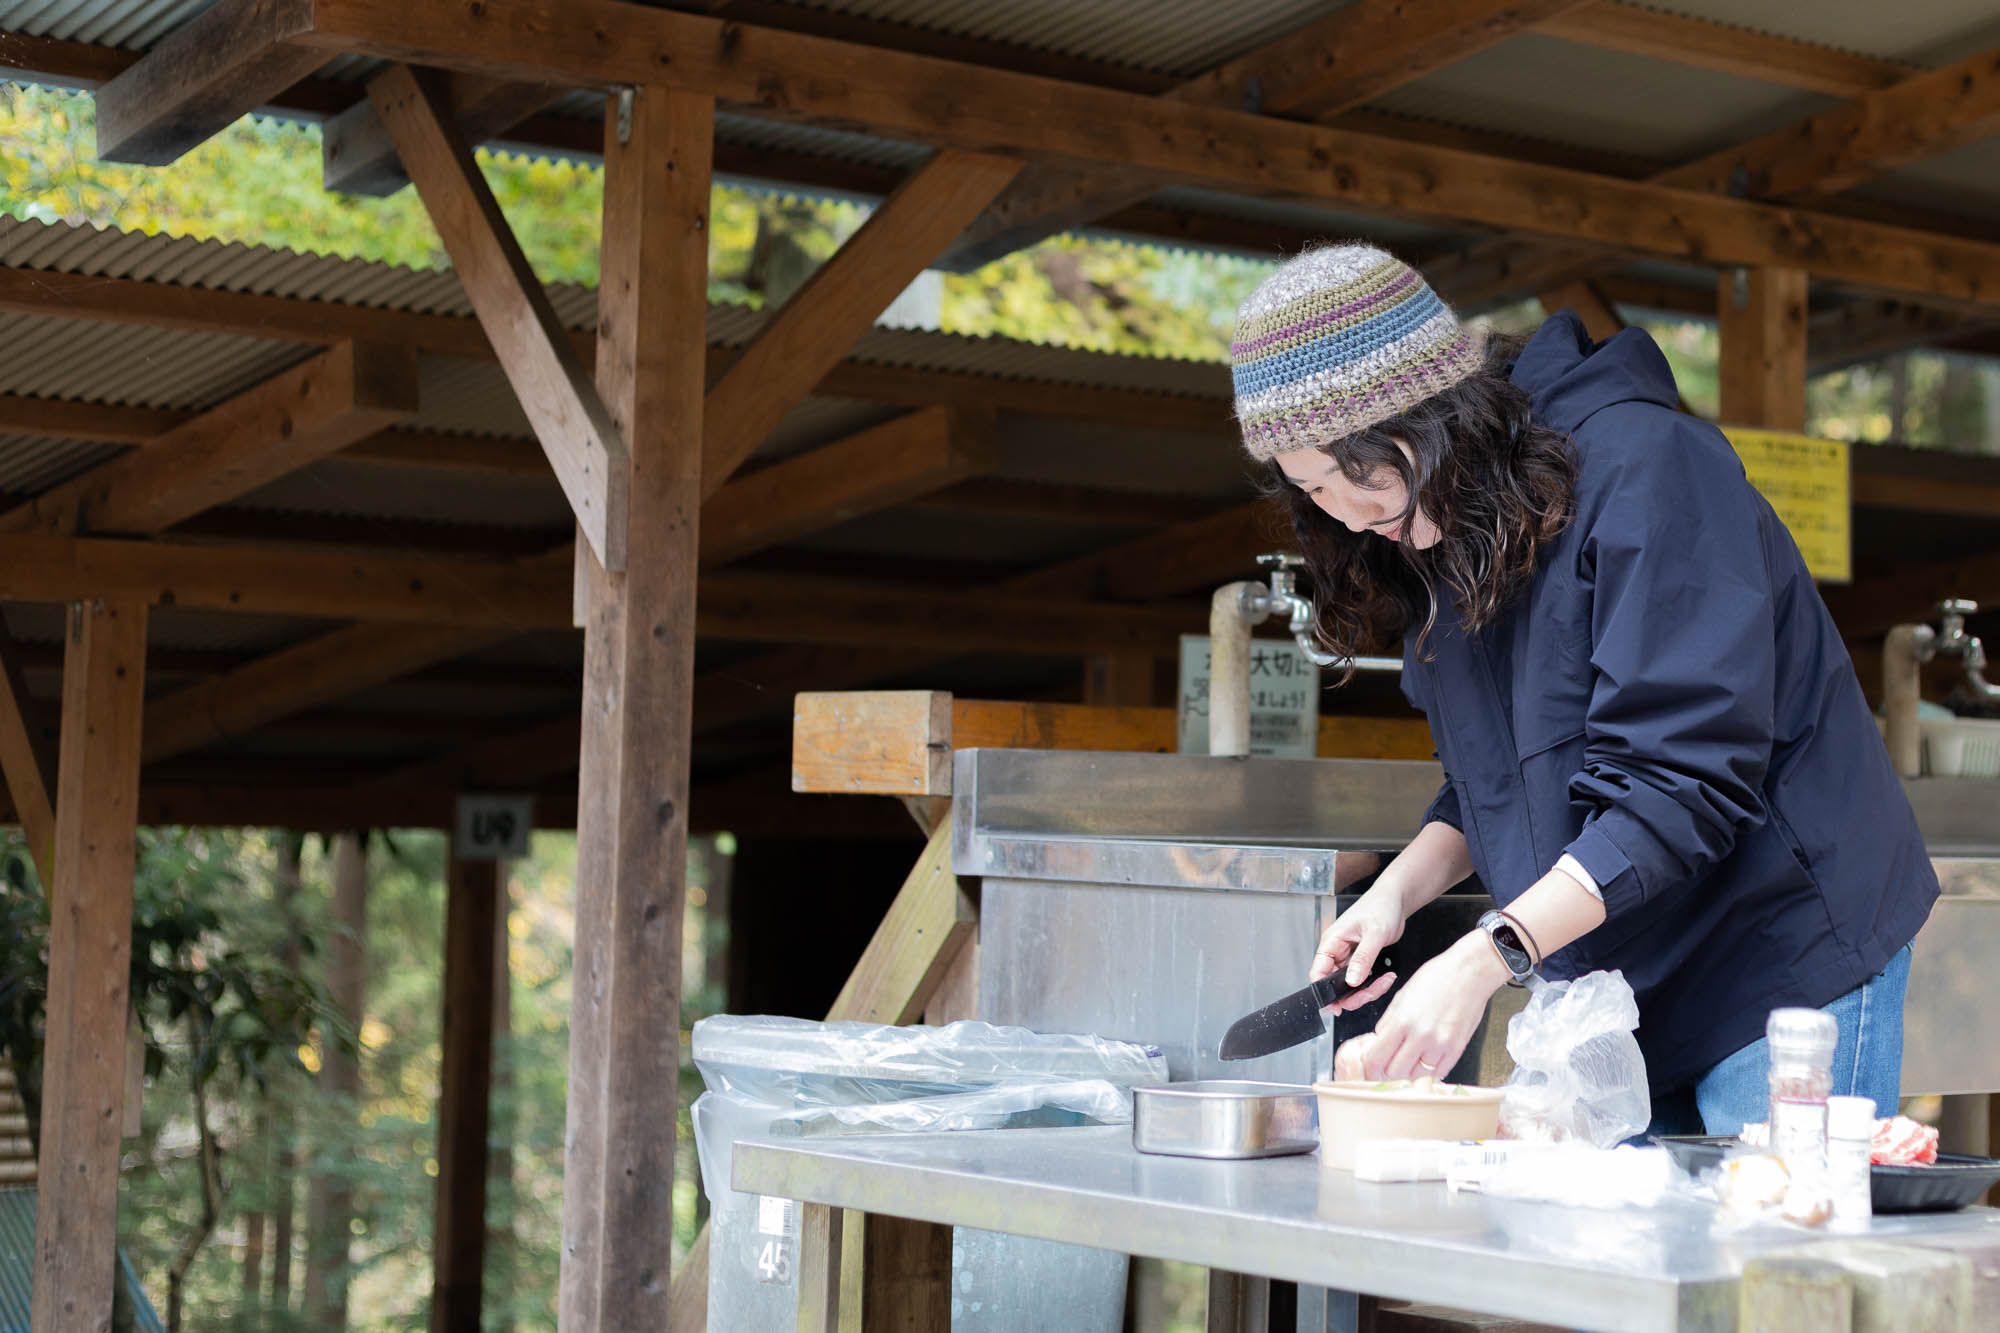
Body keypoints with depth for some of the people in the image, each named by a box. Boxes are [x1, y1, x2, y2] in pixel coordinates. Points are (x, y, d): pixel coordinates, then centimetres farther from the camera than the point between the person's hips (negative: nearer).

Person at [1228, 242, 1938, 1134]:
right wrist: (1398, 892, -4)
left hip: (1787, 956, -7)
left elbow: (1683, 779, -26)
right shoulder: (1438, 534, 6)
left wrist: (1485, 958, -31)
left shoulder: (1642, 463, -19)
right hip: (1619, 990, 7)